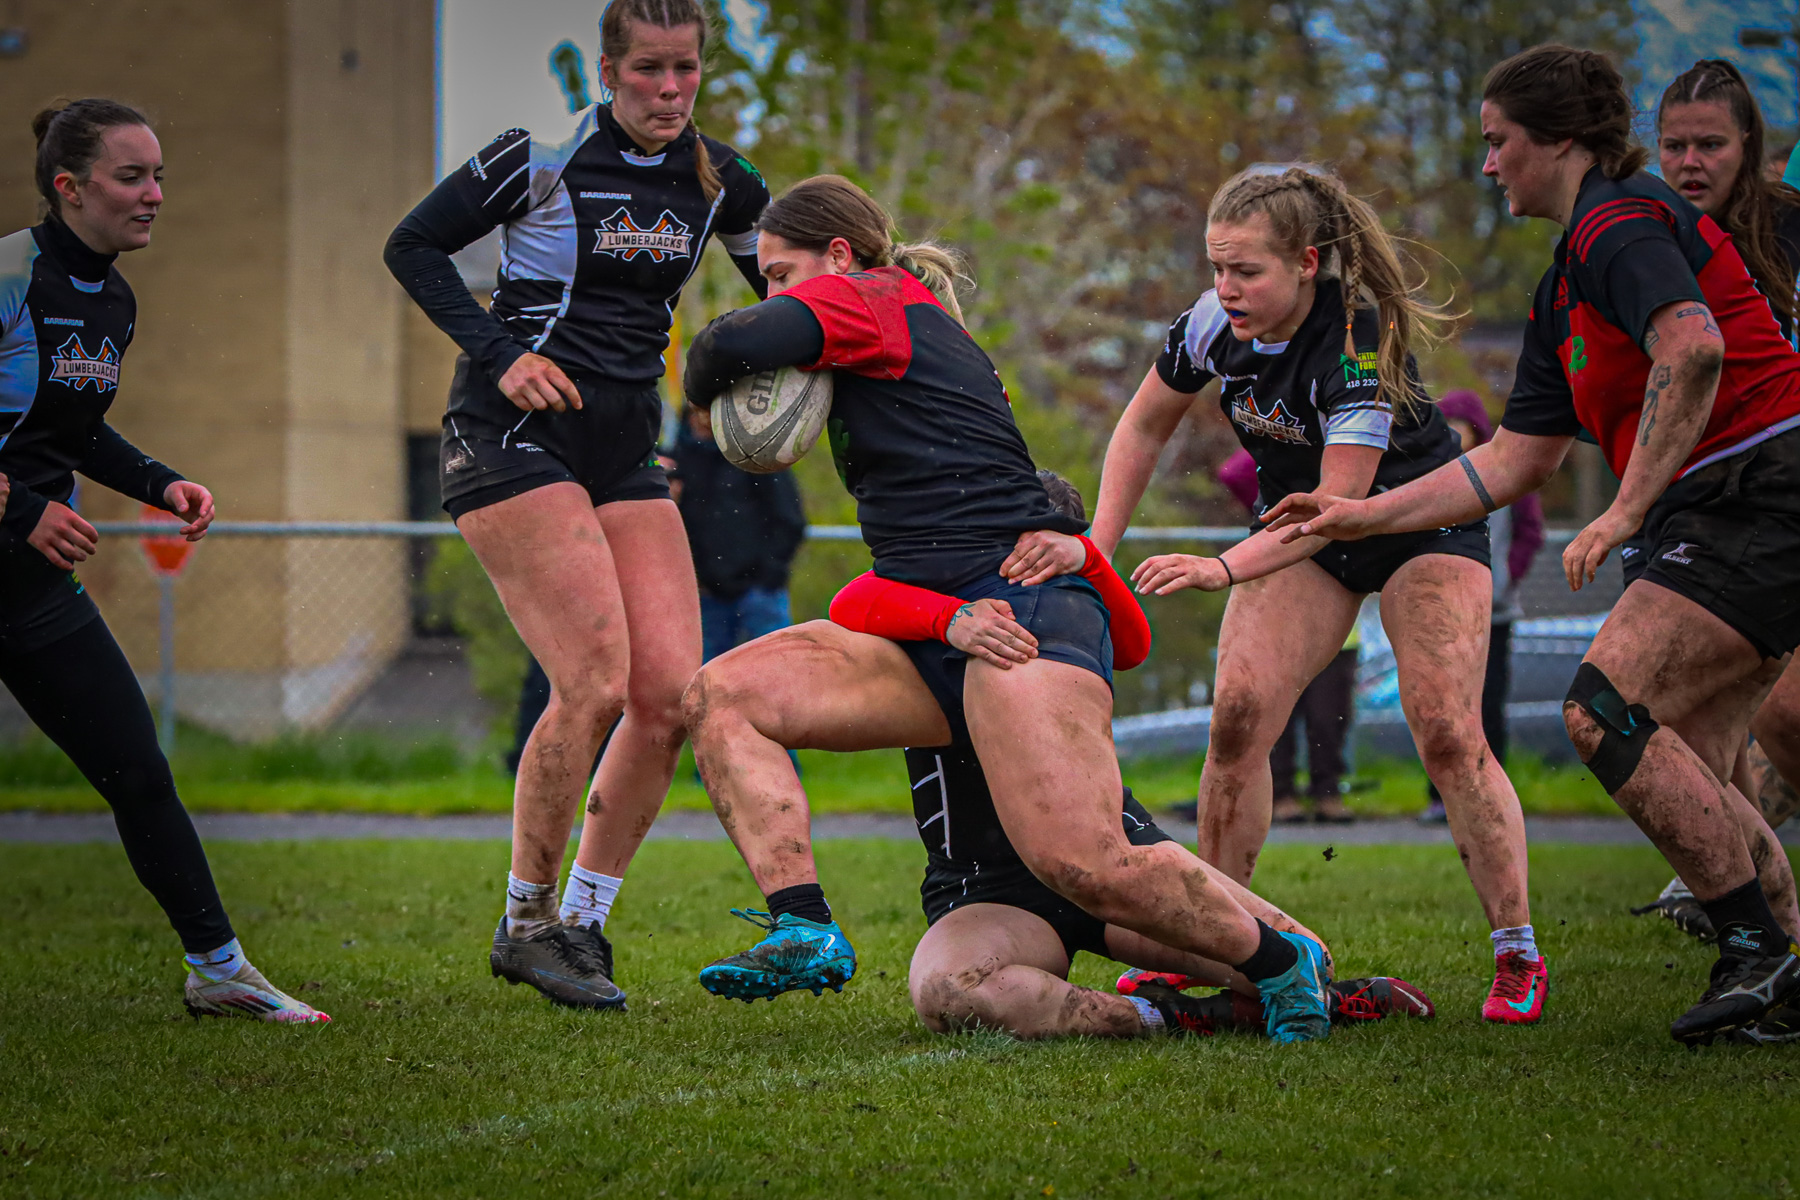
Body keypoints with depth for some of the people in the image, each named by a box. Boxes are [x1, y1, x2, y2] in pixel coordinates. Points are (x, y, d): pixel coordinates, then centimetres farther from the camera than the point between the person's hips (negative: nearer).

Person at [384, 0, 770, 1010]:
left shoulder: (721, 181, 6)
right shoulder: (543, 158, -9)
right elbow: (413, 246, -1)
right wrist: (497, 350, -12)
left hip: (626, 456, 6)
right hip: (515, 440, -6)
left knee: (672, 694, -7)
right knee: (596, 683, -18)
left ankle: (584, 923, 8)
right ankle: (526, 920, -1)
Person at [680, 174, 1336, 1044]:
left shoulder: (866, 297, 2)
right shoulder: (926, 324, 29)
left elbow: (734, 345, -12)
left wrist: (706, 397, 7)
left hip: (1019, 605, -10)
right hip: (929, 633, 10)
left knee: (1085, 866, -25)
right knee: (722, 695, -5)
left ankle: (1281, 963, -3)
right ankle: (805, 930, -17)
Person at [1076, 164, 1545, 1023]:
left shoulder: (1361, 339, -32)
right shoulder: (1215, 322, -16)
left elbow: (1339, 500, -32)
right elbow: (1144, 427, 2)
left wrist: (1222, 569, -41)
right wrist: (1096, 548, -4)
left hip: (1422, 525, -5)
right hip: (1300, 533, 5)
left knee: (1449, 736, -18)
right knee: (1237, 717, -13)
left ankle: (1518, 956, -9)